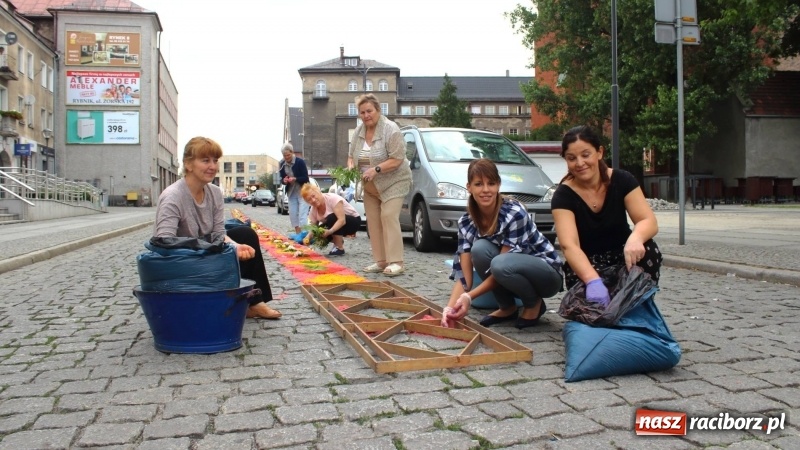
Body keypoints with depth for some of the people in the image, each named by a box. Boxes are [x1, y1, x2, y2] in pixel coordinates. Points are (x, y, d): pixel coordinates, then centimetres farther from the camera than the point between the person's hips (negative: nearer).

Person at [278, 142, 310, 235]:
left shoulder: (300, 162, -15)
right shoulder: (282, 164, 2)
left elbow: (305, 178, -15)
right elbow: (282, 179, 9)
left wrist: (295, 179, -31)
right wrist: (284, 181, -14)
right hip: (291, 192, 6)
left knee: (302, 214, -12)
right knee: (293, 213, 7)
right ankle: (297, 233, 16)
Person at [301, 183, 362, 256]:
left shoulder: (333, 198, -28)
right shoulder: (313, 211, -9)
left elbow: (342, 220, -36)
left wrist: (329, 231, -50)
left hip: (354, 221, -6)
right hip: (336, 223, 6)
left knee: (331, 218, -34)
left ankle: (339, 248, -19)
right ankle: (339, 241, 7)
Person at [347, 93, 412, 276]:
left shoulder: (390, 129, -16)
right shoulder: (358, 131, 5)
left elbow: (397, 159, -21)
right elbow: (351, 156, 14)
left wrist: (376, 169, -29)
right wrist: (351, 167, -8)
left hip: (393, 182, -7)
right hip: (370, 187, 7)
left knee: (389, 217, -16)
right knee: (373, 221, 3)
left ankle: (396, 262, -14)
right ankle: (380, 261, 8)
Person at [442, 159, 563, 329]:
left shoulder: (515, 214, -27)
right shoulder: (466, 222, -11)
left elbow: (502, 267, -26)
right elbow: (463, 274, -14)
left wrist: (469, 297, -32)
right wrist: (450, 307, -31)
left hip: (548, 273, -4)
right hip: (515, 277, 5)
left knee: (501, 264, -35)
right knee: (480, 248, -25)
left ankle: (534, 304, -4)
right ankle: (507, 308, -4)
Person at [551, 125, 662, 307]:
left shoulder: (622, 180, -11)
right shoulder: (563, 195, -19)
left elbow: (649, 221, -20)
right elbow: (569, 246, -32)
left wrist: (635, 238, -46)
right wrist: (593, 281, -50)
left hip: (622, 255, 3)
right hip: (586, 264, -2)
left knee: (647, 250, -30)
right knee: (594, 299, -34)